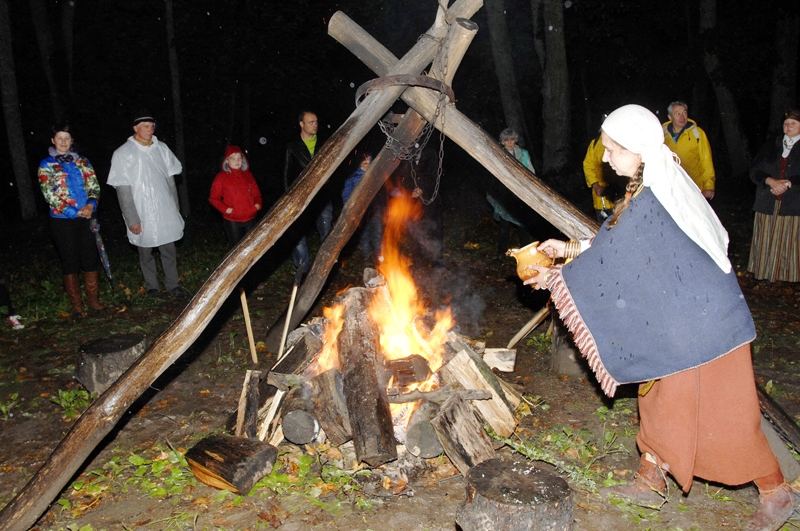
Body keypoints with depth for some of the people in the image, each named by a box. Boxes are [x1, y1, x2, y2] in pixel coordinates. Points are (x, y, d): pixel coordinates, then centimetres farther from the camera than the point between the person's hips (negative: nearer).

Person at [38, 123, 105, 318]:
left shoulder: (82, 161, 10)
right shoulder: (46, 165, 0)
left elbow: (94, 186, 6)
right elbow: (49, 195, -7)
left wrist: (91, 204, -14)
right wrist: (75, 212, -14)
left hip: (85, 218, 3)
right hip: (62, 220, -3)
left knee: (91, 259, 4)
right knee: (69, 263, 3)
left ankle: (94, 300, 16)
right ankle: (77, 306, 10)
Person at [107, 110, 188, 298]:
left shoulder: (161, 148, 5)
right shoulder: (123, 154, -7)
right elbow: (123, 190, -9)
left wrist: (175, 208, 10)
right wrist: (132, 219, -12)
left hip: (165, 212, 3)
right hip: (142, 214, -3)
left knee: (169, 250, 7)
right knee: (146, 253, 9)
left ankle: (173, 285, 18)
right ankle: (152, 287, 23)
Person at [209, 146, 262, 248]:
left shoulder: (248, 175, 8)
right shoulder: (221, 177, -4)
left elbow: (256, 193, 15)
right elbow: (213, 198, -2)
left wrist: (257, 204, -5)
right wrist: (225, 209, -17)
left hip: (250, 219, 4)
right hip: (232, 221, -3)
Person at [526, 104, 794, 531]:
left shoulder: (649, 202, -25)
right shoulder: (659, 184, 5)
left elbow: (610, 258, -18)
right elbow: (618, 244, 14)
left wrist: (556, 277, -6)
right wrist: (570, 249, 12)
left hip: (701, 319, -10)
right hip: (678, 315, 10)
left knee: (719, 410, 4)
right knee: (660, 396, 17)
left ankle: (776, 492, 25)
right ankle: (651, 480, 32)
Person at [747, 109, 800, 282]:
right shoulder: (771, 146, 14)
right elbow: (755, 172, 6)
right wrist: (771, 181, -11)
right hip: (767, 204, 3)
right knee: (765, 242, 4)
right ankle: (764, 275, 12)